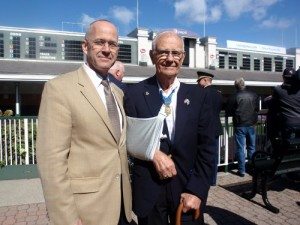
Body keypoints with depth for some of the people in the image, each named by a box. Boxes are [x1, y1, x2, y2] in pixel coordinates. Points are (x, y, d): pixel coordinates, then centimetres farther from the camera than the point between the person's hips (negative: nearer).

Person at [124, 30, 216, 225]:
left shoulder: (199, 96, -2)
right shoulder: (135, 93, -4)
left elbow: (206, 148, -3)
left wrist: (197, 191, -8)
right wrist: (153, 153, -18)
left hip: (187, 189, 1)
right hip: (148, 191, 0)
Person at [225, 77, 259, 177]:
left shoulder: (233, 97, -12)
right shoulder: (254, 95, 0)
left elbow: (228, 113, -6)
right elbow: (257, 109, 12)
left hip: (240, 126, -4)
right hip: (251, 125, 4)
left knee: (240, 149, 4)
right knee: (251, 148, 16)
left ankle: (241, 170, 8)